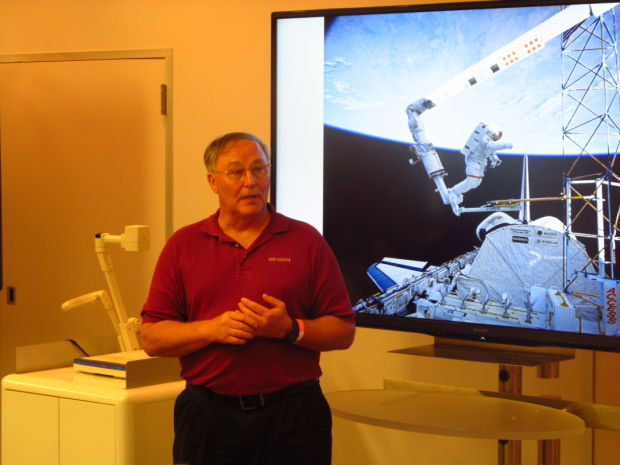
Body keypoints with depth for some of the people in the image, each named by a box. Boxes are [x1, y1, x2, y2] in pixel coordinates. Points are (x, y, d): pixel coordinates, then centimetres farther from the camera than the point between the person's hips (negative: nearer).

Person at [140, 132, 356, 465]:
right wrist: (212, 329, -13)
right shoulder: (183, 245, 6)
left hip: (293, 415, 0)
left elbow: (343, 332, 2)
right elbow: (151, 338, 2)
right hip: (208, 415, 1)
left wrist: (291, 329, -15)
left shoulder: (306, 241, 4)